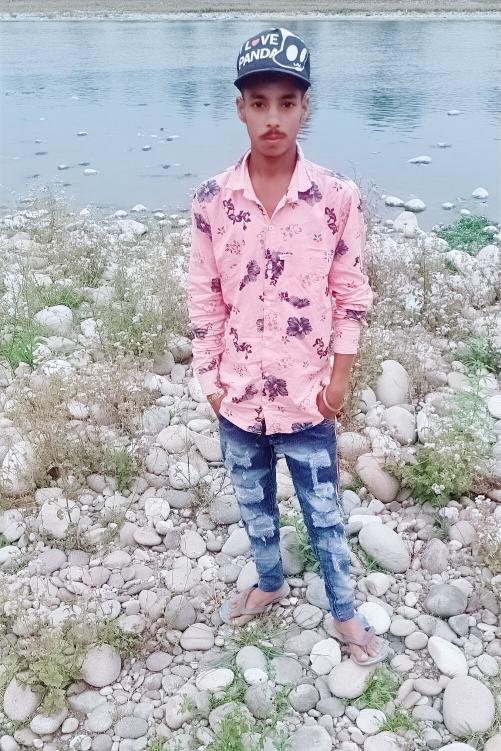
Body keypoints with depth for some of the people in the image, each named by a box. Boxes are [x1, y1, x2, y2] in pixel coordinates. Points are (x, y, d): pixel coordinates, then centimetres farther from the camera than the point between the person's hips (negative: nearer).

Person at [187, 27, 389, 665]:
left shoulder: (338, 197, -12)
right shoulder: (211, 200, -8)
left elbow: (350, 295, -4)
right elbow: (204, 299, -1)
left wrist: (340, 377, -4)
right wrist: (211, 380, 0)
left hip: (306, 395, -2)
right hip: (239, 394, 2)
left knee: (324, 514, 15)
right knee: (253, 505, 23)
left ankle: (343, 614, 39)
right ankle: (269, 584, 50)